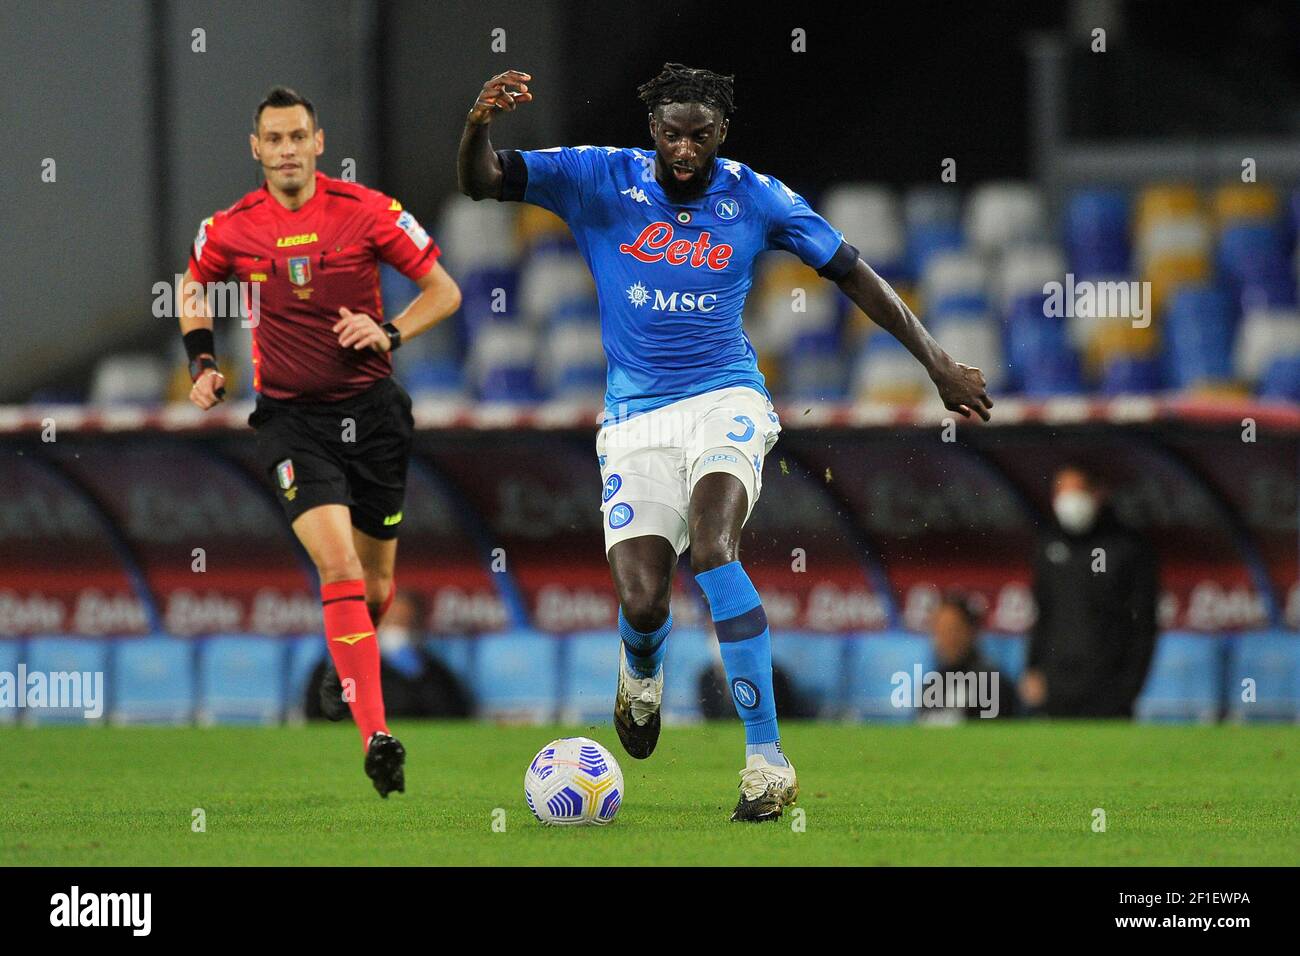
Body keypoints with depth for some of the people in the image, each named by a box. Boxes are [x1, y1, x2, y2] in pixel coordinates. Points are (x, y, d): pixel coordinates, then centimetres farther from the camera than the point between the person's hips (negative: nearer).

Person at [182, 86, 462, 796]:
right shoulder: (231, 229, -1)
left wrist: (390, 334, -14)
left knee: (376, 582, 11)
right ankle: (376, 735, -27)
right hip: (291, 418, -1)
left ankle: (351, 668, 47)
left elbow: (444, 290, 2)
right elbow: (194, 287, 21)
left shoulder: (366, 211, -5)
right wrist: (202, 362, 6)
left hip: (371, 410, 1)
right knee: (338, 566, -21)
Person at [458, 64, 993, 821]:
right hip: (637, 419, 1)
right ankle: (643, 672, 32)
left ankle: (767, 758, -29)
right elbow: (481, 182, -9)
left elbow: (852, 274, 10)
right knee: (643, 603, -12)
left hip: (725, 401, -1)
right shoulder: (601, 181, -2)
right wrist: (479, 123, -33)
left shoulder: (756, 198, 0)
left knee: (711, 545, -30)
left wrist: (937, 362, 12)